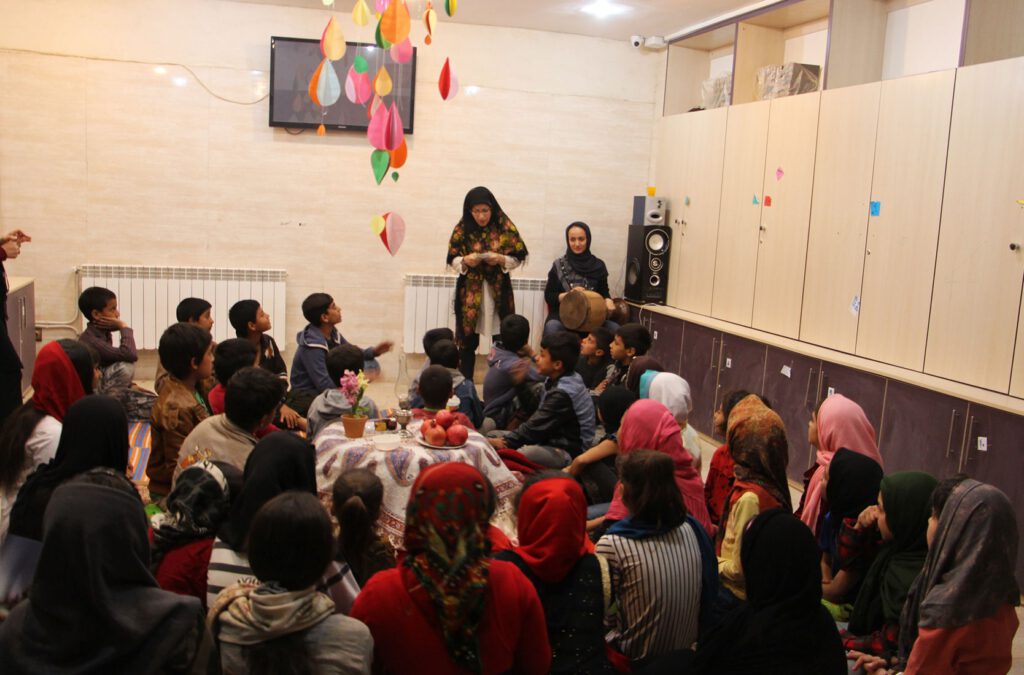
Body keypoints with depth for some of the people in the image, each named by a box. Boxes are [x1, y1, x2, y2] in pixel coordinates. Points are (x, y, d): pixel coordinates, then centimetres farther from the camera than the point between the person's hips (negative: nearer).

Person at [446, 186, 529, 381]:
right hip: (470, 292, 1)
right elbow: (452, 260, 4)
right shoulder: (462, 228, 0)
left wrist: (501, 259, -18)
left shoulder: (504, 226, -3)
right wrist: (465, 261, -17)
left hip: (498, 290, -1)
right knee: (467, 341, 3)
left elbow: (518, 258, 1)